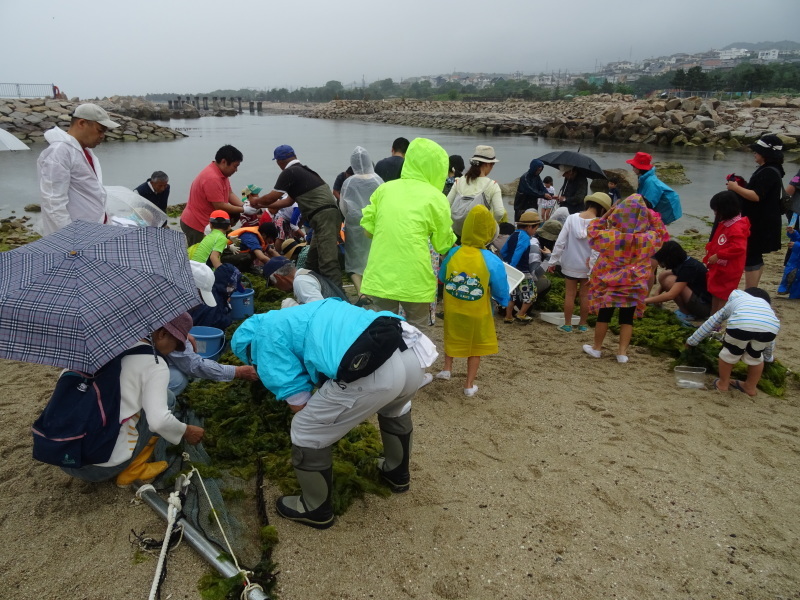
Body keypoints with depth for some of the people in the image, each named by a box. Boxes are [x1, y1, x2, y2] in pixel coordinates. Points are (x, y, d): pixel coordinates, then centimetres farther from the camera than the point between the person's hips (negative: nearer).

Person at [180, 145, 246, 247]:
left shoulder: (222, 173, 4)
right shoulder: (212, 178, -26)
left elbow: (230, 193, 5)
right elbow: (220, 206, -25)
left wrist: (244, 206, -11)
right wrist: (243, 210, -17)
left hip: (207, 223, 9)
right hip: (196, 225, -9)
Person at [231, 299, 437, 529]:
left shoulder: (265, 337, 14)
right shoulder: (302, 315, 38)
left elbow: (300, 404, 10)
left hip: (372, 372, -8)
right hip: (411, 351, 9)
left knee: (307, 433, 16)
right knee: (395, 409, 42)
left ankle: (315, 509, 36)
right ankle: (398, 473, 60)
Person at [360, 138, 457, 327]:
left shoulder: (385, 188, 7)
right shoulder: (436, 198, -2)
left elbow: (367, 226, 10)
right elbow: (444, 244, 4)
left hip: (380, 275, 3)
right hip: (415, 279, -3)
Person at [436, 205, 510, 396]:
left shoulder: (452, 253, -15)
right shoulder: (492, 261, -23)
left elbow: (442, 278, 4)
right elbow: (501, 292, -11)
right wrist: (505, 301, 12)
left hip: (453, 310, 2)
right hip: (477, 313, -2)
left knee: (452, 338, 30)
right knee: (475, 345, 17)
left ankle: (446, 369, 37)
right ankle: (469, 385, 24)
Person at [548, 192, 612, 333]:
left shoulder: (572, 218, -11)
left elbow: (560, 242, -9)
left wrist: (553, 261, -1)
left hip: (571, 264, 1)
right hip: (588, 266, -1)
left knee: (570, 294, 11)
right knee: (585, 294, 13)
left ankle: (567, 325, 18)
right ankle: (583, 324, 25)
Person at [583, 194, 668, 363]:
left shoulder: (610, 237, -22)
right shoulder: (648, 238, -16)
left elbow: (592, 230, -3)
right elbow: (660, 233, 7)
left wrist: (606, 215, -5)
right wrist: (652, 216, 0)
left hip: (608, 283, -1)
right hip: (633, 286, 1)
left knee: (604, 316, 13)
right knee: (627, 318, 12)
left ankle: (596, 348, 27)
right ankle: (622, 352, 17)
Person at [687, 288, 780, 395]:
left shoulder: (733, 301, 41)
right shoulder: (766, 306, 45)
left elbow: (710, 323, 48)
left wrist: (691, 341, 58)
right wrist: (768, 357, 73)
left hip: (741, 323, -2)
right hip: (770, 327, 2)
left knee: (730, 353, 23)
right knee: (755, 356, 28)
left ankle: (723, 384, 36)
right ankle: (750, 387, 39)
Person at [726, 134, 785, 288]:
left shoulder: (769, 172, -19)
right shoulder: (767, 170, 15)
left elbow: (756, 196, -26)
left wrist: (736, 188, -17)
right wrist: (741, 186, 8)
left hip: (761, 224, -11)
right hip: (759, 222, 11)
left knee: (750, 258, -8)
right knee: (755, 257, 15)